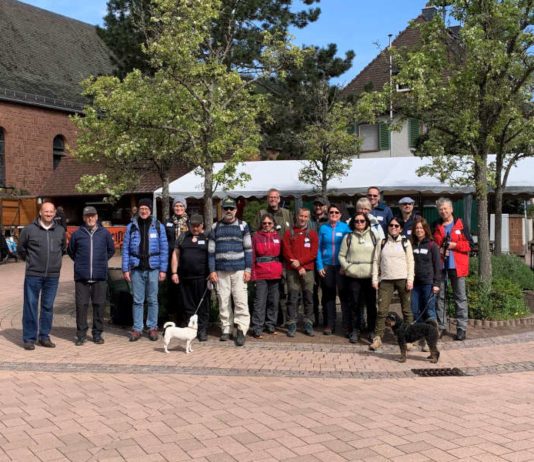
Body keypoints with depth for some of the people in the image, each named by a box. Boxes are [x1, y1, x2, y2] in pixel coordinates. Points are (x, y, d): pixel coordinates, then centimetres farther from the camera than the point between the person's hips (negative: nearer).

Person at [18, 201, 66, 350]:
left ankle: (44, 336, 19)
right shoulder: (29, 230, -3)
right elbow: (21, 249, 9)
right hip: (33, 275, -3)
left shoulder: (60, 231, 7)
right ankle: (29, 338, 8)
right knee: (30, 306, 0)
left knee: (48, 307, 9)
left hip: (53, 276, 3)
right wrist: (30, 260, 10)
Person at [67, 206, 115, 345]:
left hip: (100, 276, 1)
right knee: (81, 305, 1)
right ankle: (81, 334, 10)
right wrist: (80, 262, 12)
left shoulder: (105, 233, 5)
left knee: (99, 305, 4)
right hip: (81, 276, 0)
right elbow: (70, 251, 18)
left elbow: (111, 250, 18)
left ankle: (97, 334, 15)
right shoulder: (77, 234, 4)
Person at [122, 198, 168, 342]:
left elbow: (164, 249, 3)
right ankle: (137, 328, 11)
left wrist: (163, 269, -3)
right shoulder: (131, 227, 6)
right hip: (136, 268, 1)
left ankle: (152, 327, 15)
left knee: (152, 300, 6)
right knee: (137, 300, 4)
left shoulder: (158, 226, 4)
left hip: (153, 268, -1)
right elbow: (125, 249, 6)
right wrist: (125, 269, -1)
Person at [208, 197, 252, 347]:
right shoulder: (215, 227, 10)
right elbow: (211, 250, 9)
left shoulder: (242, 226, 5)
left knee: (241, 301, -8)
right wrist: (212, 270, 3)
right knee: (223, 301, 5)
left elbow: (248, 249, 3)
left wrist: (248, 269, -4)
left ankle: (241, 330, -5)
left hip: (239, 270, -2)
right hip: (221, 271, 2)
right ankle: (226, 329, 14)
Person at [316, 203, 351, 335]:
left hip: (341, 266, -2)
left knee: (344, 294, -2)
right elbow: (319, 248, 6)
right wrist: (319, 266, -2)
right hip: (327, 266, 2)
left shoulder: (345, 227, -1)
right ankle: (330, 324, 15)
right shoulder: (323, 228, 5)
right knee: (328, 295, 6)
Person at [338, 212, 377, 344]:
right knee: (354, 304, 4)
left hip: (370, 275, 0)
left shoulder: (373, 236, 6)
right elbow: (341, 255, 9)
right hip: (353, 277, 0)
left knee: (372, 304, 3)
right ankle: (355, 331, 14)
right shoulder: (348, 237, 7)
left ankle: (372, 330, 14)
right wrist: (347, 267, -5)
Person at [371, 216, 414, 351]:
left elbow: (410, 262, 4)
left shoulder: (405, 242, 7)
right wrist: (375, 279, 1)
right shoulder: (382, 242, 10)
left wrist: (410, 279, -5)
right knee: (382, 310, -4)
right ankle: (378, 338, -1)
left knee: (407, 310, 4)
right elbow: (376, 261, 9)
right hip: (386, 280, 1)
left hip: (403, 279, -1)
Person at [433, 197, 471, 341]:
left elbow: (469, 244, 1)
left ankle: (462, 328, 5)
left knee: (460, 297, 1)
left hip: (457, 266, -2)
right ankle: (440, 326, 15)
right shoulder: (435, 226, 10)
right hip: (440, 266, 2)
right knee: (439, 297, 6)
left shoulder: (460, 225, 4)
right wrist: (438, 250, -5)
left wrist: (454, 245, -11)